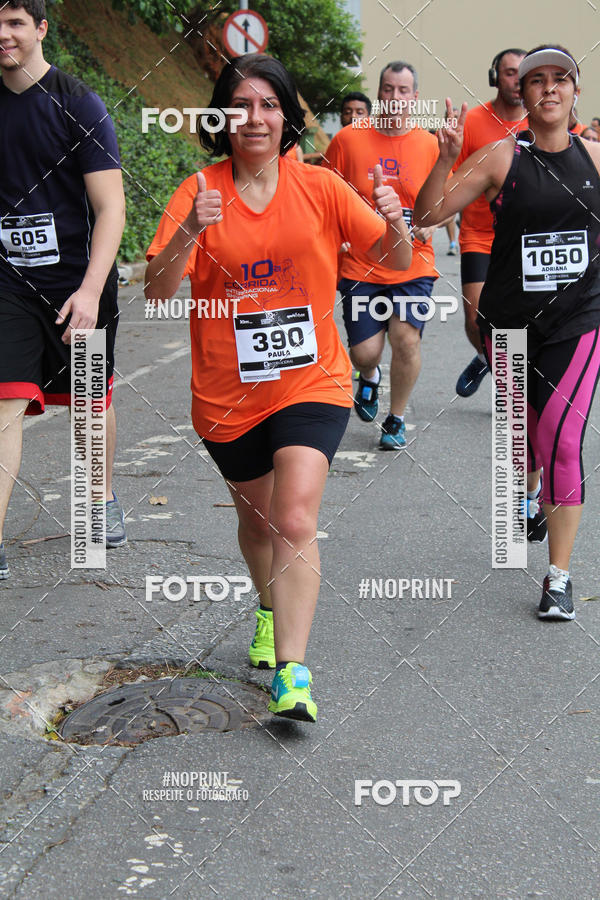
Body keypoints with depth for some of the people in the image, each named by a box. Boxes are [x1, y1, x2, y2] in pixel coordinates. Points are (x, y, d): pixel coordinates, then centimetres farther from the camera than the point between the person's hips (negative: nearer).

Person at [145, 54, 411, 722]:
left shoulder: (318, 187, -3)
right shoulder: (200, 192, -5)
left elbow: (396, 263, 1)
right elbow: (157, 291, -13)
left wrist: (395, 225, -21)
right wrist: (190, 233, -31)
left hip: (311, 381, -2)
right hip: (228, 392, 2)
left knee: (294, 520, -18)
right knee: (255, 516, 19)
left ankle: (291, 674, -16)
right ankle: (270, 610, 49)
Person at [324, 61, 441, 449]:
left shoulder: (429, 145, 2)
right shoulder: (348, 139, -1)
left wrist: (428, 224, -8)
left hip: (412, 263, 0)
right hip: (359, 265, 0)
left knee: (406, 336, -15)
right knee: (364, 352, -3)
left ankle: (396, 419, 8)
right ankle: (370, 376, 38)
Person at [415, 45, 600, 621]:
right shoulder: (502, 158, -6)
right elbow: (427, 214, -8)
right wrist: (446, 160, -22)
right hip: (510, 320, 0)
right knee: (527, 427, 17)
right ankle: (534, 494, 54)